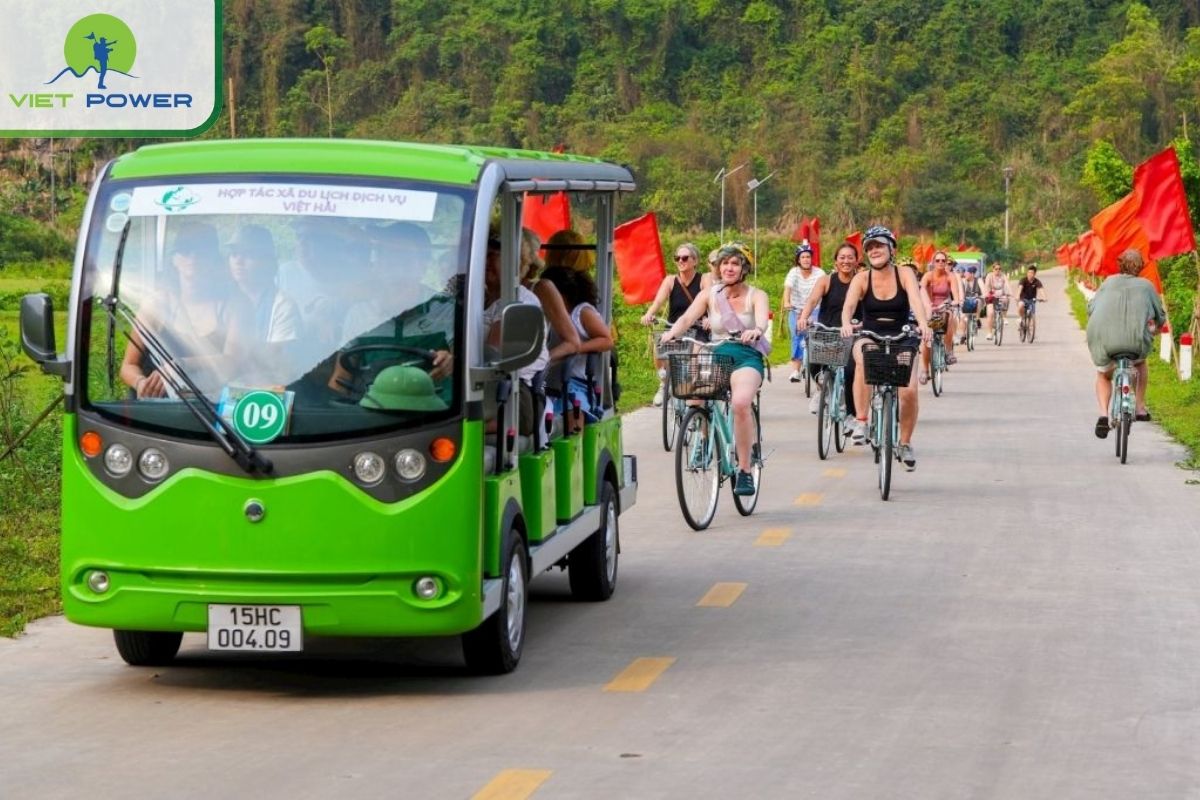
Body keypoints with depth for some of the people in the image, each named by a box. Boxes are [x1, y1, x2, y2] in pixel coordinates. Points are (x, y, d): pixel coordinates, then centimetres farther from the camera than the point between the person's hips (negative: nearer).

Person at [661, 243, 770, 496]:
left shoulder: (756, 295, 3)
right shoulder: (709, 294, 10)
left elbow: (762, 319, -18)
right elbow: (688, 317, -6)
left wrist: (756, 330, -42)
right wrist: (673, 332, -28)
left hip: (747, 357, -3)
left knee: (740, 402, -32)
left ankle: (745, 471, -23)